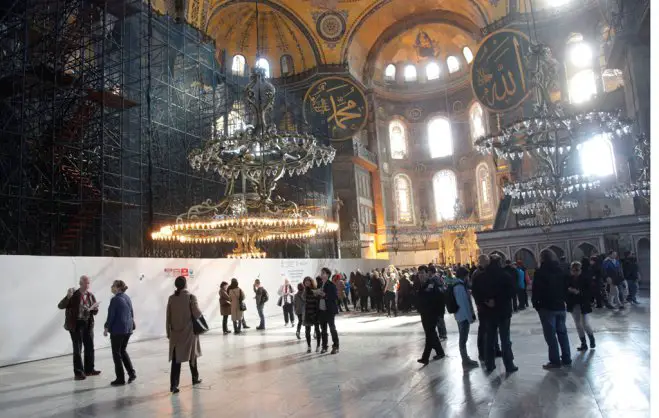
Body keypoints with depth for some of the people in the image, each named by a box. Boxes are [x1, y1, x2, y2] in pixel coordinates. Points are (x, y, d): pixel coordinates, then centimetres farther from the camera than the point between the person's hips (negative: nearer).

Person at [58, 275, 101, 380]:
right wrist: (68, 297, -29)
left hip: (88, 324, 5)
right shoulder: (74, 295, -8)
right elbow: (60, 306, -14)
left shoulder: (91, 295, 4)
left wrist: (95, 308, -15)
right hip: (76, 324, -5)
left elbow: (95, 312, 8)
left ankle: (89, 369, 25)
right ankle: (78, 372, 9)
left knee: (90, 348, 12)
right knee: (77, 349, -1)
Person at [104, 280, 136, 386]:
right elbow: (131, 313, 14)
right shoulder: (127, 298, 8)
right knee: (123, 351, 20)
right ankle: (131, 373, 16)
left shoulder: (115, 299, -15)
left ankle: (120, 379, 9)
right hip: (128, 329, 7)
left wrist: (106, 328, -4)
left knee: (116, 353, 4)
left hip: (117, 329, -7)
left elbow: (111, 316, -14)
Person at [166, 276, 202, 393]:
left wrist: (169, 332, 11)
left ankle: (173, 384, -4)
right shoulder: (191, 297, -11)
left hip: (175, 332, 2)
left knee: (176, 358, 3)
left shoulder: (171, 298, 1)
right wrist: (200, 313, 8)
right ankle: (195, 378, 30)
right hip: (189, 332, -2)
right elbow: (197, 314, -15)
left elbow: (168, 317, 3)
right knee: (192, 355, 15)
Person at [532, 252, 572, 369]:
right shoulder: (560, 270, 9)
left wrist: (535, 304, -2)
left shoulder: (540, 272, -12)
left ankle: (555, 361, 0)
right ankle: (567, 359, 18)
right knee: (562, 332, 14)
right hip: (560, 306, 7)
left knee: (550, 334, -3)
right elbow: (566, 287, 14)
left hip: (547, 307, -7)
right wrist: (562, 299, 18)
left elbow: (536, 290, -15)